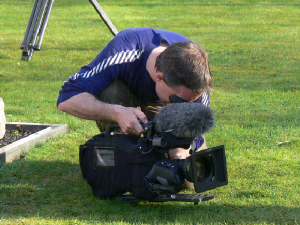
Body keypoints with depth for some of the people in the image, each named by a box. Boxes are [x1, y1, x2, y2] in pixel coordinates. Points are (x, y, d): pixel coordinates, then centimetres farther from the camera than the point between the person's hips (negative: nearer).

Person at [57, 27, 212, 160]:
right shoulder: (125, 53, -42)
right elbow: (66, 100, -42)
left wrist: (179, 154, -48)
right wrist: (116, 112, -57)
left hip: (158, 106, 2)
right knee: (109, 92, -39)